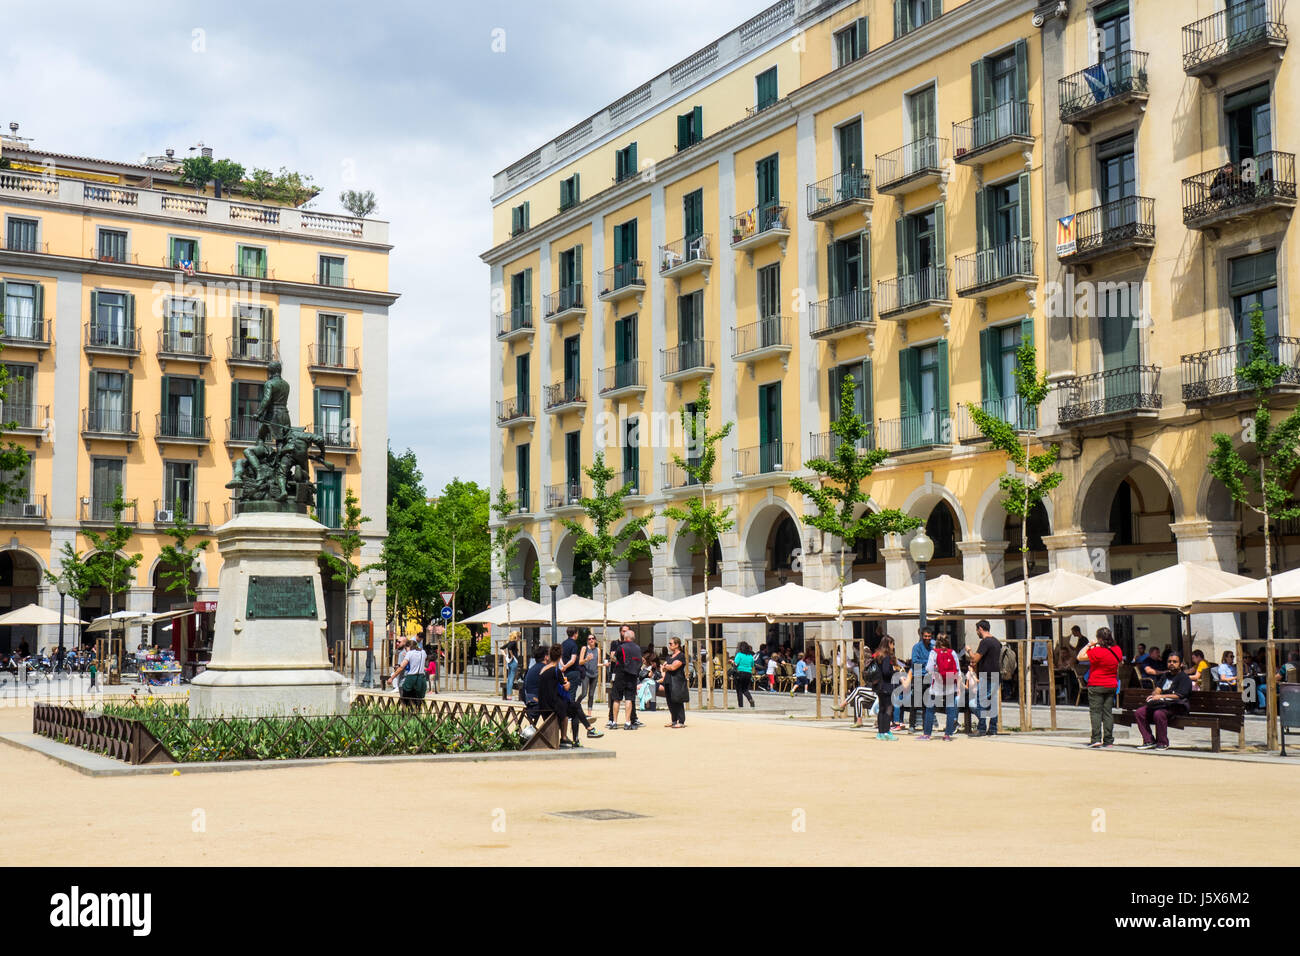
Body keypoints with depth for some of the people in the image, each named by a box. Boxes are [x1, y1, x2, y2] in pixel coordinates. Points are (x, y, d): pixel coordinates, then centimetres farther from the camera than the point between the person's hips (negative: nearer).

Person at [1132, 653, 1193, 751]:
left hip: (1176, 706, -8)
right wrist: (1154, 695, -5)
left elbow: (1179, 695, -13)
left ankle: (1163, 743, -23)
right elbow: (1159, 689, 20)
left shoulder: (1184, 678, -1)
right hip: (1162, 704, 8)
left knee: (1158, 713, -37)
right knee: (1138, 712, -11)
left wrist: (1161, 696, -20)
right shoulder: (1166, 676, 25)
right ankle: (1149, 741, -10)